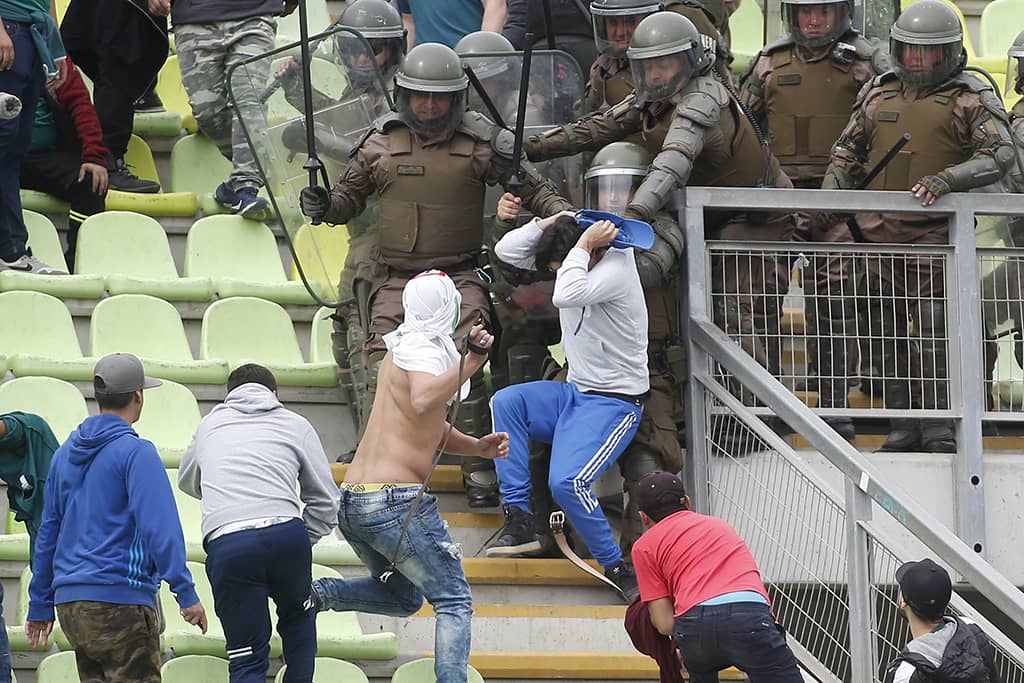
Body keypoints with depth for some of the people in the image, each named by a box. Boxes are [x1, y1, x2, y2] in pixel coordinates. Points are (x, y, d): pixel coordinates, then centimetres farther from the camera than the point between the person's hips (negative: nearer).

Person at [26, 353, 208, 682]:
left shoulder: (66, 454, 15)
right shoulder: (136, 452, -8)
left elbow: (48, 532, 19)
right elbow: (158, 526, -17)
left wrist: (40, 605, 24)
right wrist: (186, 593, -17)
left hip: (69, 602, 8)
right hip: (121, 599, -8)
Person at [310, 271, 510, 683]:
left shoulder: (404, 347, 20)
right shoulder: (425, 350, -8)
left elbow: (431, 431, 27)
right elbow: (422, 403, -31)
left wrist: (477, 447, 11)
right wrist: (469, 364, -36)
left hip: (351, 502, 9)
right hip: (396, 500, -9)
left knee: (402, 597, 25)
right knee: (454, 602, -3)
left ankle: (319, 593, 5)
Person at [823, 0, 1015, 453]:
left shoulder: (971, 99, 0)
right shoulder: (879, 94, 15)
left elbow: (999, 155, -11)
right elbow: (847, 151, 23)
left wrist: (946, 179, -24)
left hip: (936, 234, -5)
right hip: (878, 234, 5)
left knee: (934, 336, -10)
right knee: (886, 336, 7)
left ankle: (939, 429, -5)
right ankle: (905, 427, 14)